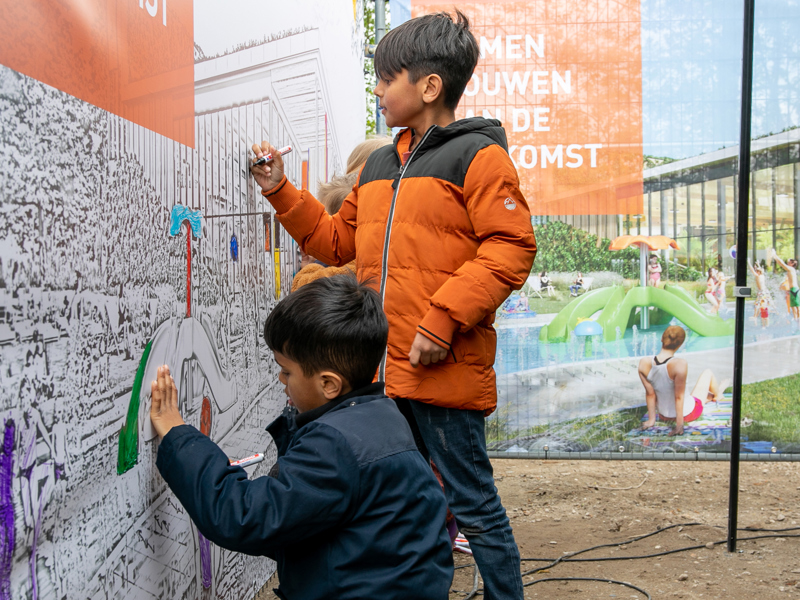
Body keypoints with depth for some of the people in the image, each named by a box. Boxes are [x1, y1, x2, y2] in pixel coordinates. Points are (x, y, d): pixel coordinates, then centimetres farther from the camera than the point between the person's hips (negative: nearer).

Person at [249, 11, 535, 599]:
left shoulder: (477, 155, -6)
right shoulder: (379, 166, 18)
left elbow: (511, 248, -14)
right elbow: (337, 241, 25)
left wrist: (443, 319, -21)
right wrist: (281, 192, 16)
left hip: (443, 369, -8)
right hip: (382, 369, 8)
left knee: (471, 504, 2)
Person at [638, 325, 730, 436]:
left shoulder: (644, 363, -21)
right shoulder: (679, 365, -34)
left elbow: (650, 393, -10)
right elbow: (679, 396, -26)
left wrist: (651, 419, -1)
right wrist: (679, 424, -16)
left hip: (664, 416, 4)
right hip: (687, 414, -4)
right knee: (708, 372, 20)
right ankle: (717, 395, 53)